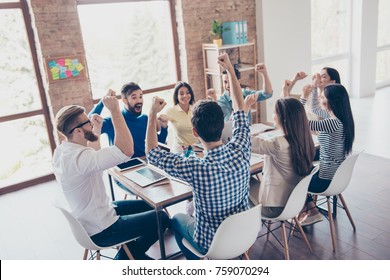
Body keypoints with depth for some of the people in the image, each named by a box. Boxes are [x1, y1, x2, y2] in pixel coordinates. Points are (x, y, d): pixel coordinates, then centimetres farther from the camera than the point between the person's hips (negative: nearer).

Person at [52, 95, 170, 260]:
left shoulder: (61, 151, -3)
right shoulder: (77, 157, -34)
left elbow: (93, 158, 17)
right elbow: (126, 151, -43)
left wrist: (96, 130, 6)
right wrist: (115, 110, -34)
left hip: (86, 220, 9)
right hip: (100, 231, -9)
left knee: (147, 206, 19)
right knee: (161, 218, 1)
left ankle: (131, 253, 26)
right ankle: (128, 256, 19)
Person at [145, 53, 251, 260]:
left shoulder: (196, 168, -35)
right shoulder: (240, 151, -23)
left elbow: (152, 153, -18)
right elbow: (240, 109, -5)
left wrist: (153, 114, -10)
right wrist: (230, 69, 1)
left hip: (212, 243, -4)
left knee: (177, 219, 28)